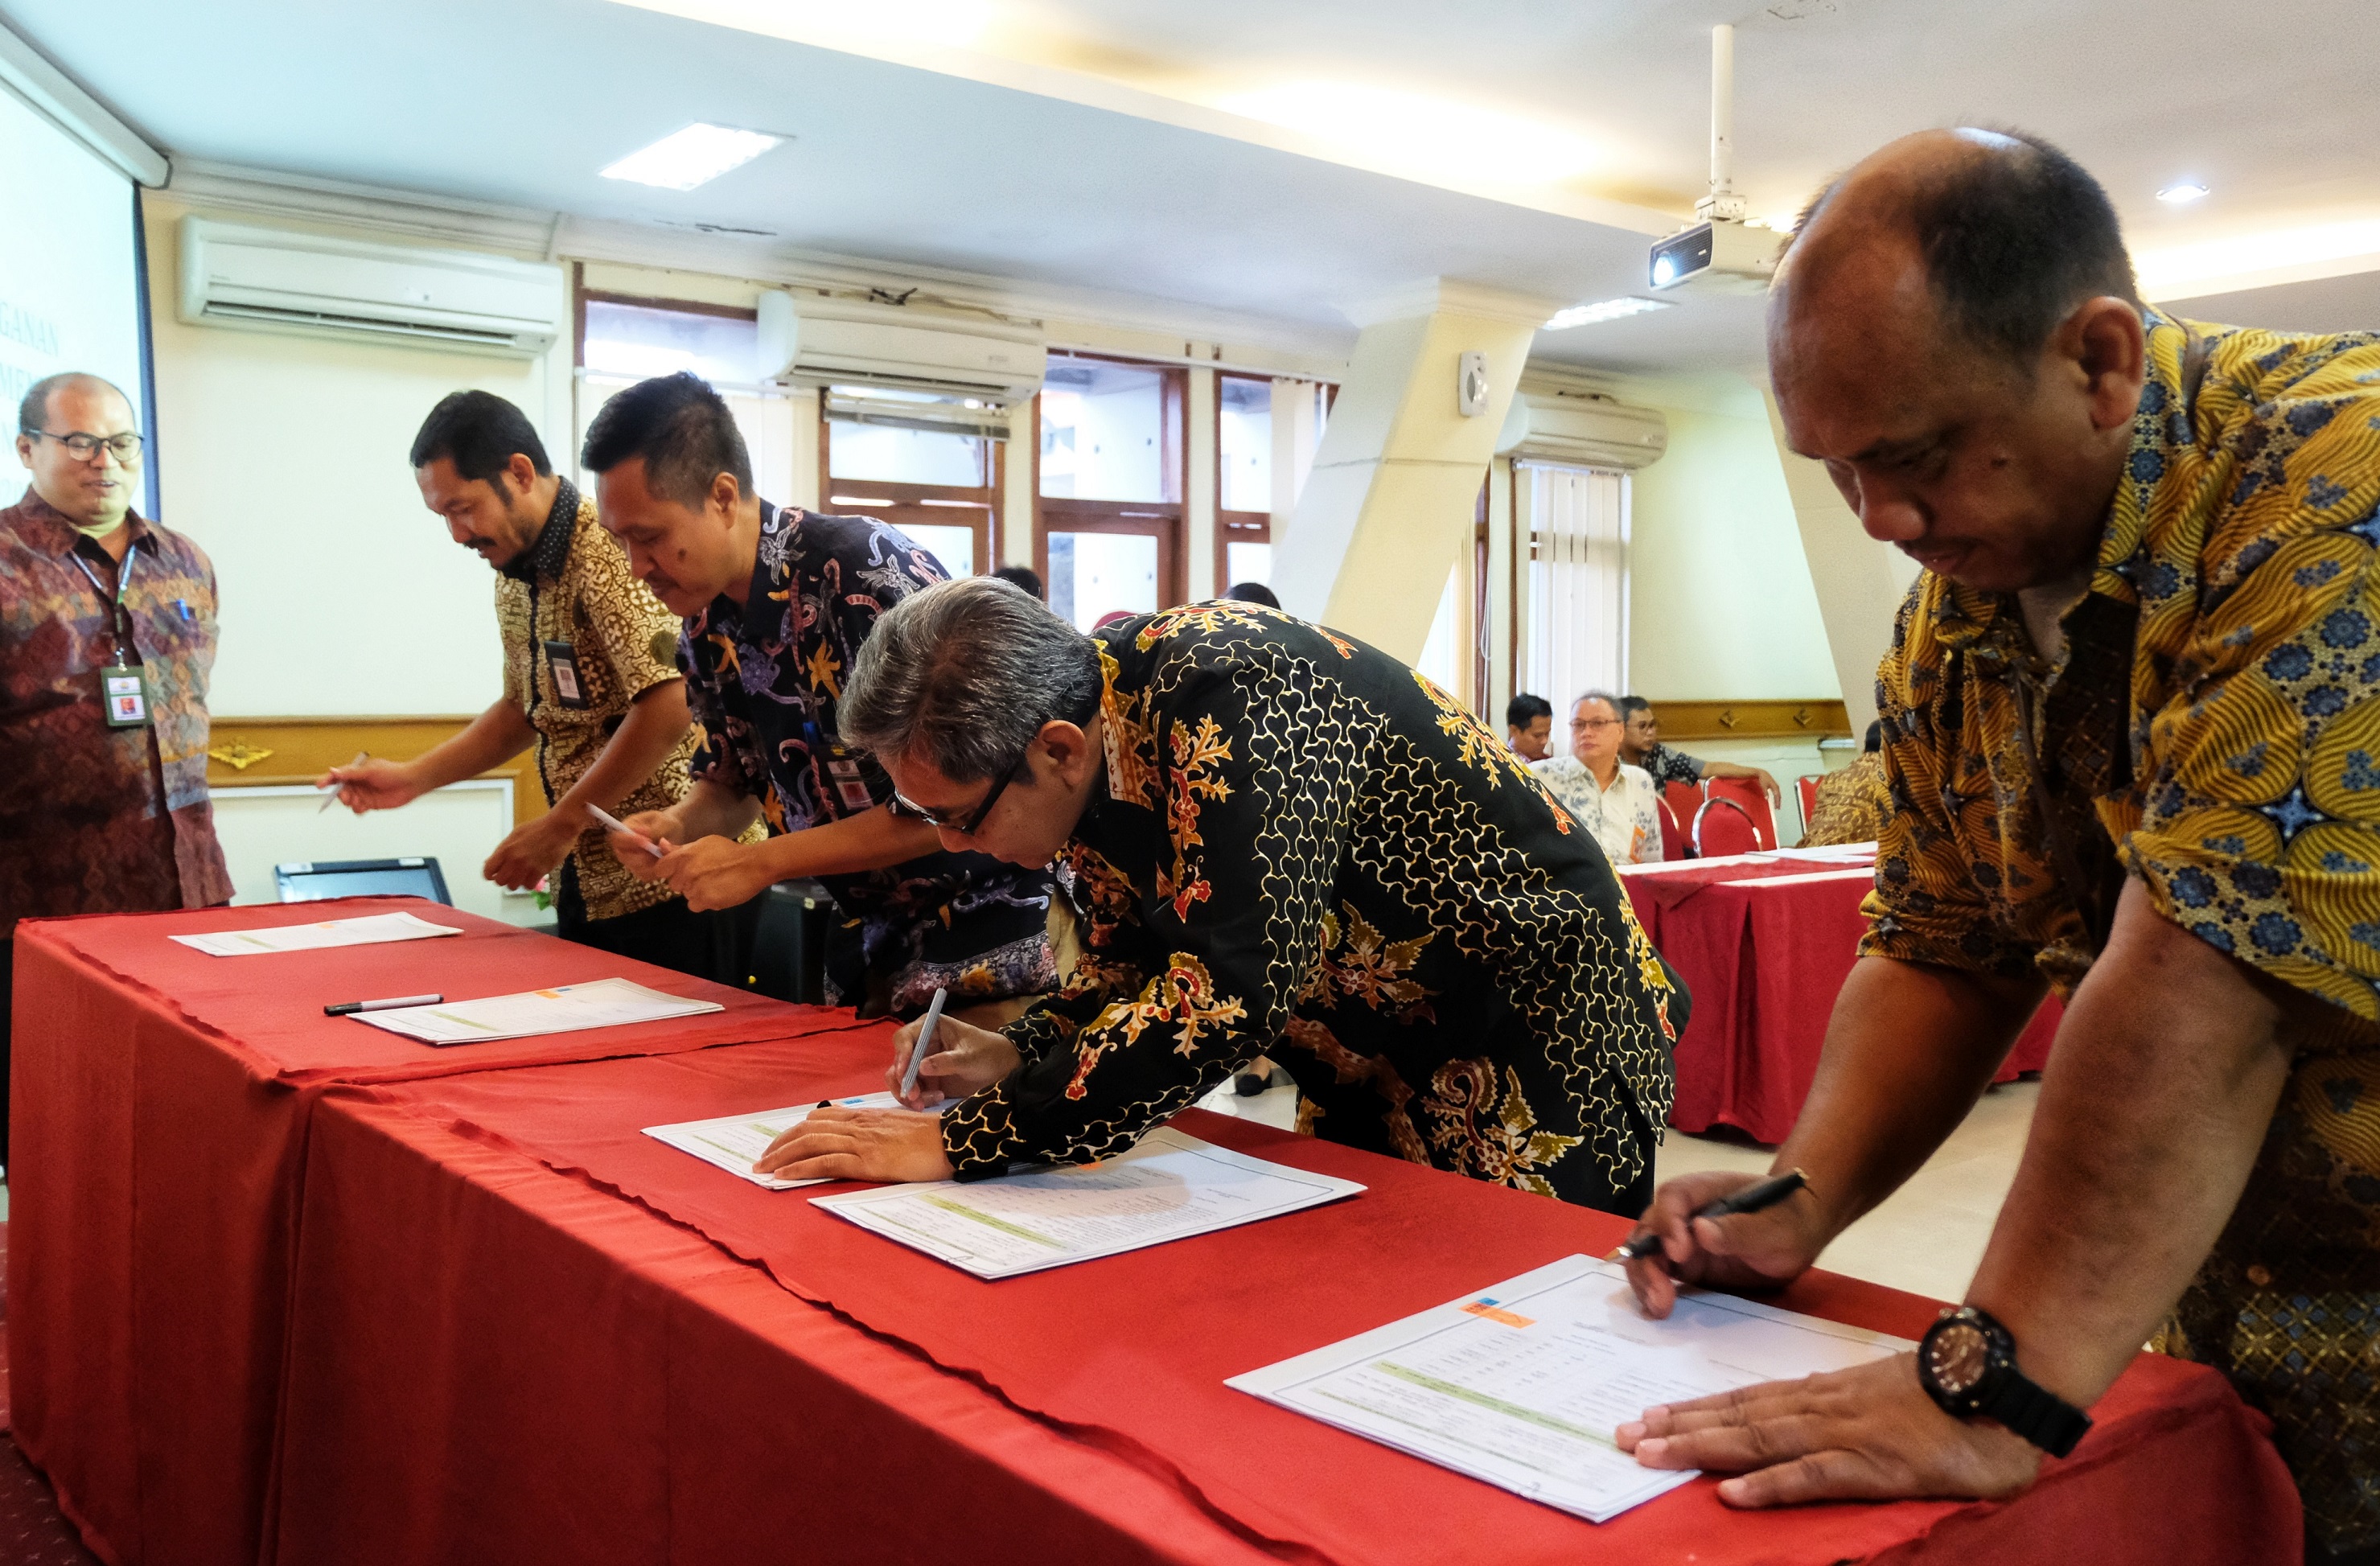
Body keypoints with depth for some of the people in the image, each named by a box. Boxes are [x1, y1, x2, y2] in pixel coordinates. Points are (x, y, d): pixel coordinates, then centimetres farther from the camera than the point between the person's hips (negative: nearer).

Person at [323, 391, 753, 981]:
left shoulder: (608, 553, -17)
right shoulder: (514, 575, 14)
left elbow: (667, 709, -24)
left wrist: (559, 826, -17)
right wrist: (413, 778, 13)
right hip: (587, 883, 9)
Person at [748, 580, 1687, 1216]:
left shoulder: (1231, 698, -33)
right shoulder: (1089, 750, -6)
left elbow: (1225, 995, -40)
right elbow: (1138, 963, 8)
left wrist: (962, 1142, -35)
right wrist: (1021, 1056, -11)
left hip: (1537, 1047, -8)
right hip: (1371, 1071, 8)